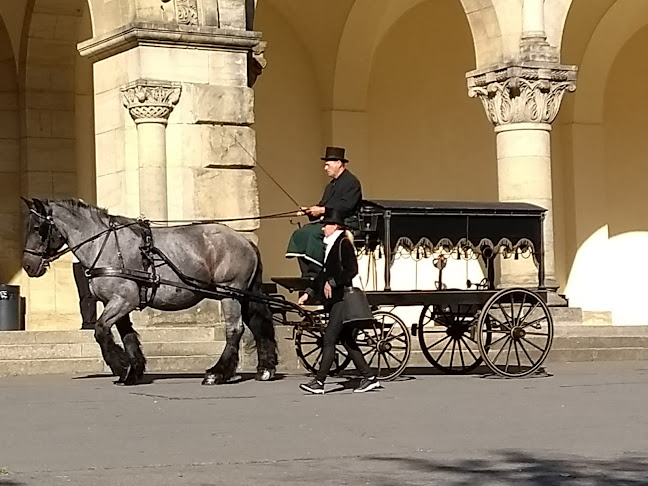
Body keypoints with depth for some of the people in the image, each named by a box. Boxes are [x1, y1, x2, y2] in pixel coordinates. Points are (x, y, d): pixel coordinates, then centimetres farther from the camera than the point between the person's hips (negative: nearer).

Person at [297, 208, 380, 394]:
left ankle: (319, 382, -11)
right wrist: (309, 293, 18)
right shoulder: (330, 245, 18)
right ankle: (369, 378, 15)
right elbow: (324, 274, 23)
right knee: (347, 341, 10)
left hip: (342, 300, -10)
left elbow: (352, 271, -19)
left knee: (329, 339, -11)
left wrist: (332, 282, -18)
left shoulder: (344, 244, -10)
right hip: (334, 301, 10)